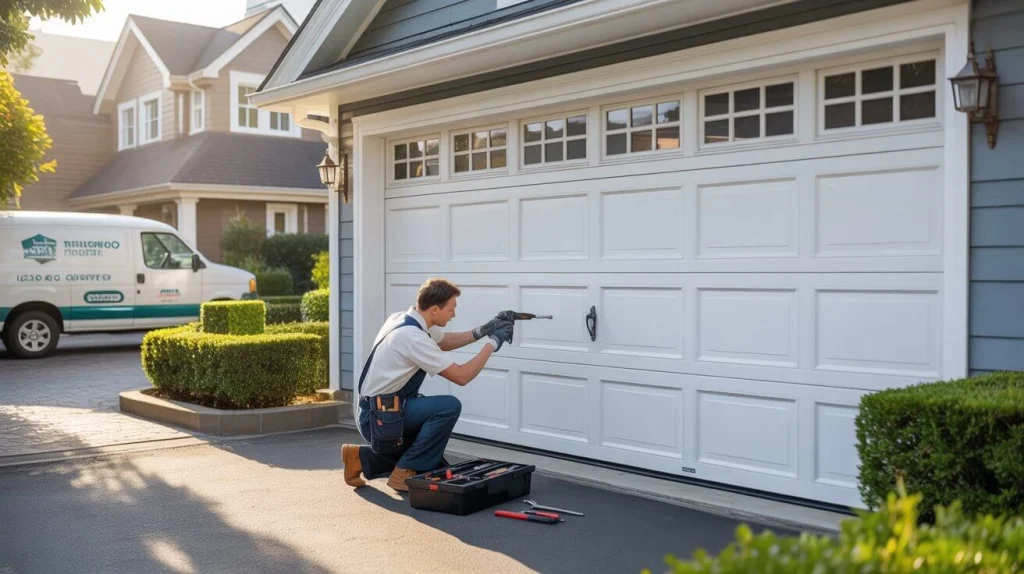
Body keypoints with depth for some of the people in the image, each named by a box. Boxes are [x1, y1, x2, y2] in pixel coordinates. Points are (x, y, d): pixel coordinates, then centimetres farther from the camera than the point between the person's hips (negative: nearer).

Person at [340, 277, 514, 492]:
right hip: (380, 417, -10)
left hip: (378, 412, 10)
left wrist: (480, 332, 7)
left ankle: (363, 458, 17)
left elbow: (443, 342, 23)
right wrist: (492, 343, -11)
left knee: (435, 464, 18)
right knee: (449, 406, -23)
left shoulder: (404, 318, 3)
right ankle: (404, 472, -11)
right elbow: (461, 376, -21)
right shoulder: (412, 336, -25)